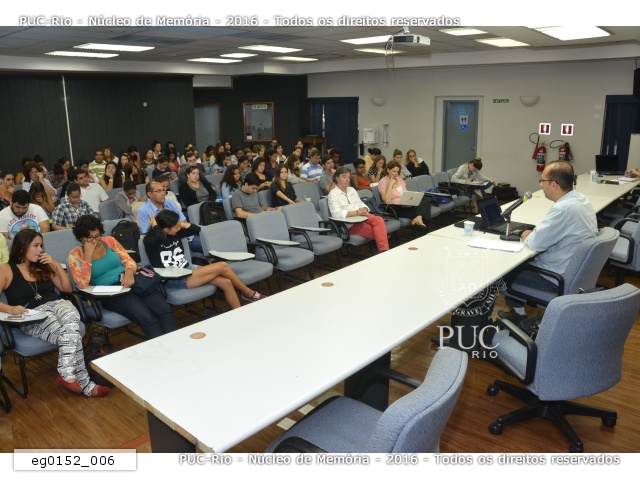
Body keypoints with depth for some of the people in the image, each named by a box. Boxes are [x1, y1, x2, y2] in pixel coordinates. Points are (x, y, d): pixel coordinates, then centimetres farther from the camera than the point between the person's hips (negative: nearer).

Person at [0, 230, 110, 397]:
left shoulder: (44, 267, 22)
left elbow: (67, 288, 20)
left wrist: (56, 264, 9)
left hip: (56, 304, 4)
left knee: (71, 318, -37)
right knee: (71, 335, -33)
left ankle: (66, 373, -36)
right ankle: (85, 384, -28)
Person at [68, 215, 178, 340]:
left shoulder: (109, 241, 13)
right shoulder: (76, 254, 5)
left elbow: (129, 261, 10)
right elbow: (82, 284, -8)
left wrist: (129, 272, -14)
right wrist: (88, 254, -10)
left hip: (129, 281, 4)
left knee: (165, 309, -22)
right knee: (146, 318, -30)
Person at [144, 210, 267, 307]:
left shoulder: (176, 233, 6)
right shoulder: (150, 240, -13)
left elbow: (197, 230, 14)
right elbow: (161, 238, -37)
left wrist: (183, 224, 0)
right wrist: (155, 226, -19)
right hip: (174, 280, -8)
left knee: (226, 282, -13)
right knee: (222, 266, -17)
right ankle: (248, 293, 3)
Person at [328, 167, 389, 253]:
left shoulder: (352, 190, 23)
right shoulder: (333, 194, 1)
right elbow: (337, 214, -13)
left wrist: (364, 210, -6)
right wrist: (357, 213, -16)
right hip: (349, 223, -6)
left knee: (379, 219, -29)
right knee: (378, 231, -29)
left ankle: (384, 250, -39)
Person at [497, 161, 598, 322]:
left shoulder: (563, 208, -30)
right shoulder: (581, 199, 1)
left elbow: (536, 243, -23)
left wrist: (527, 236, -2)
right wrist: (539, 229, 3)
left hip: (560, 277, -9)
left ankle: (518, 312, 26)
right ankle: (518, 308, 28)